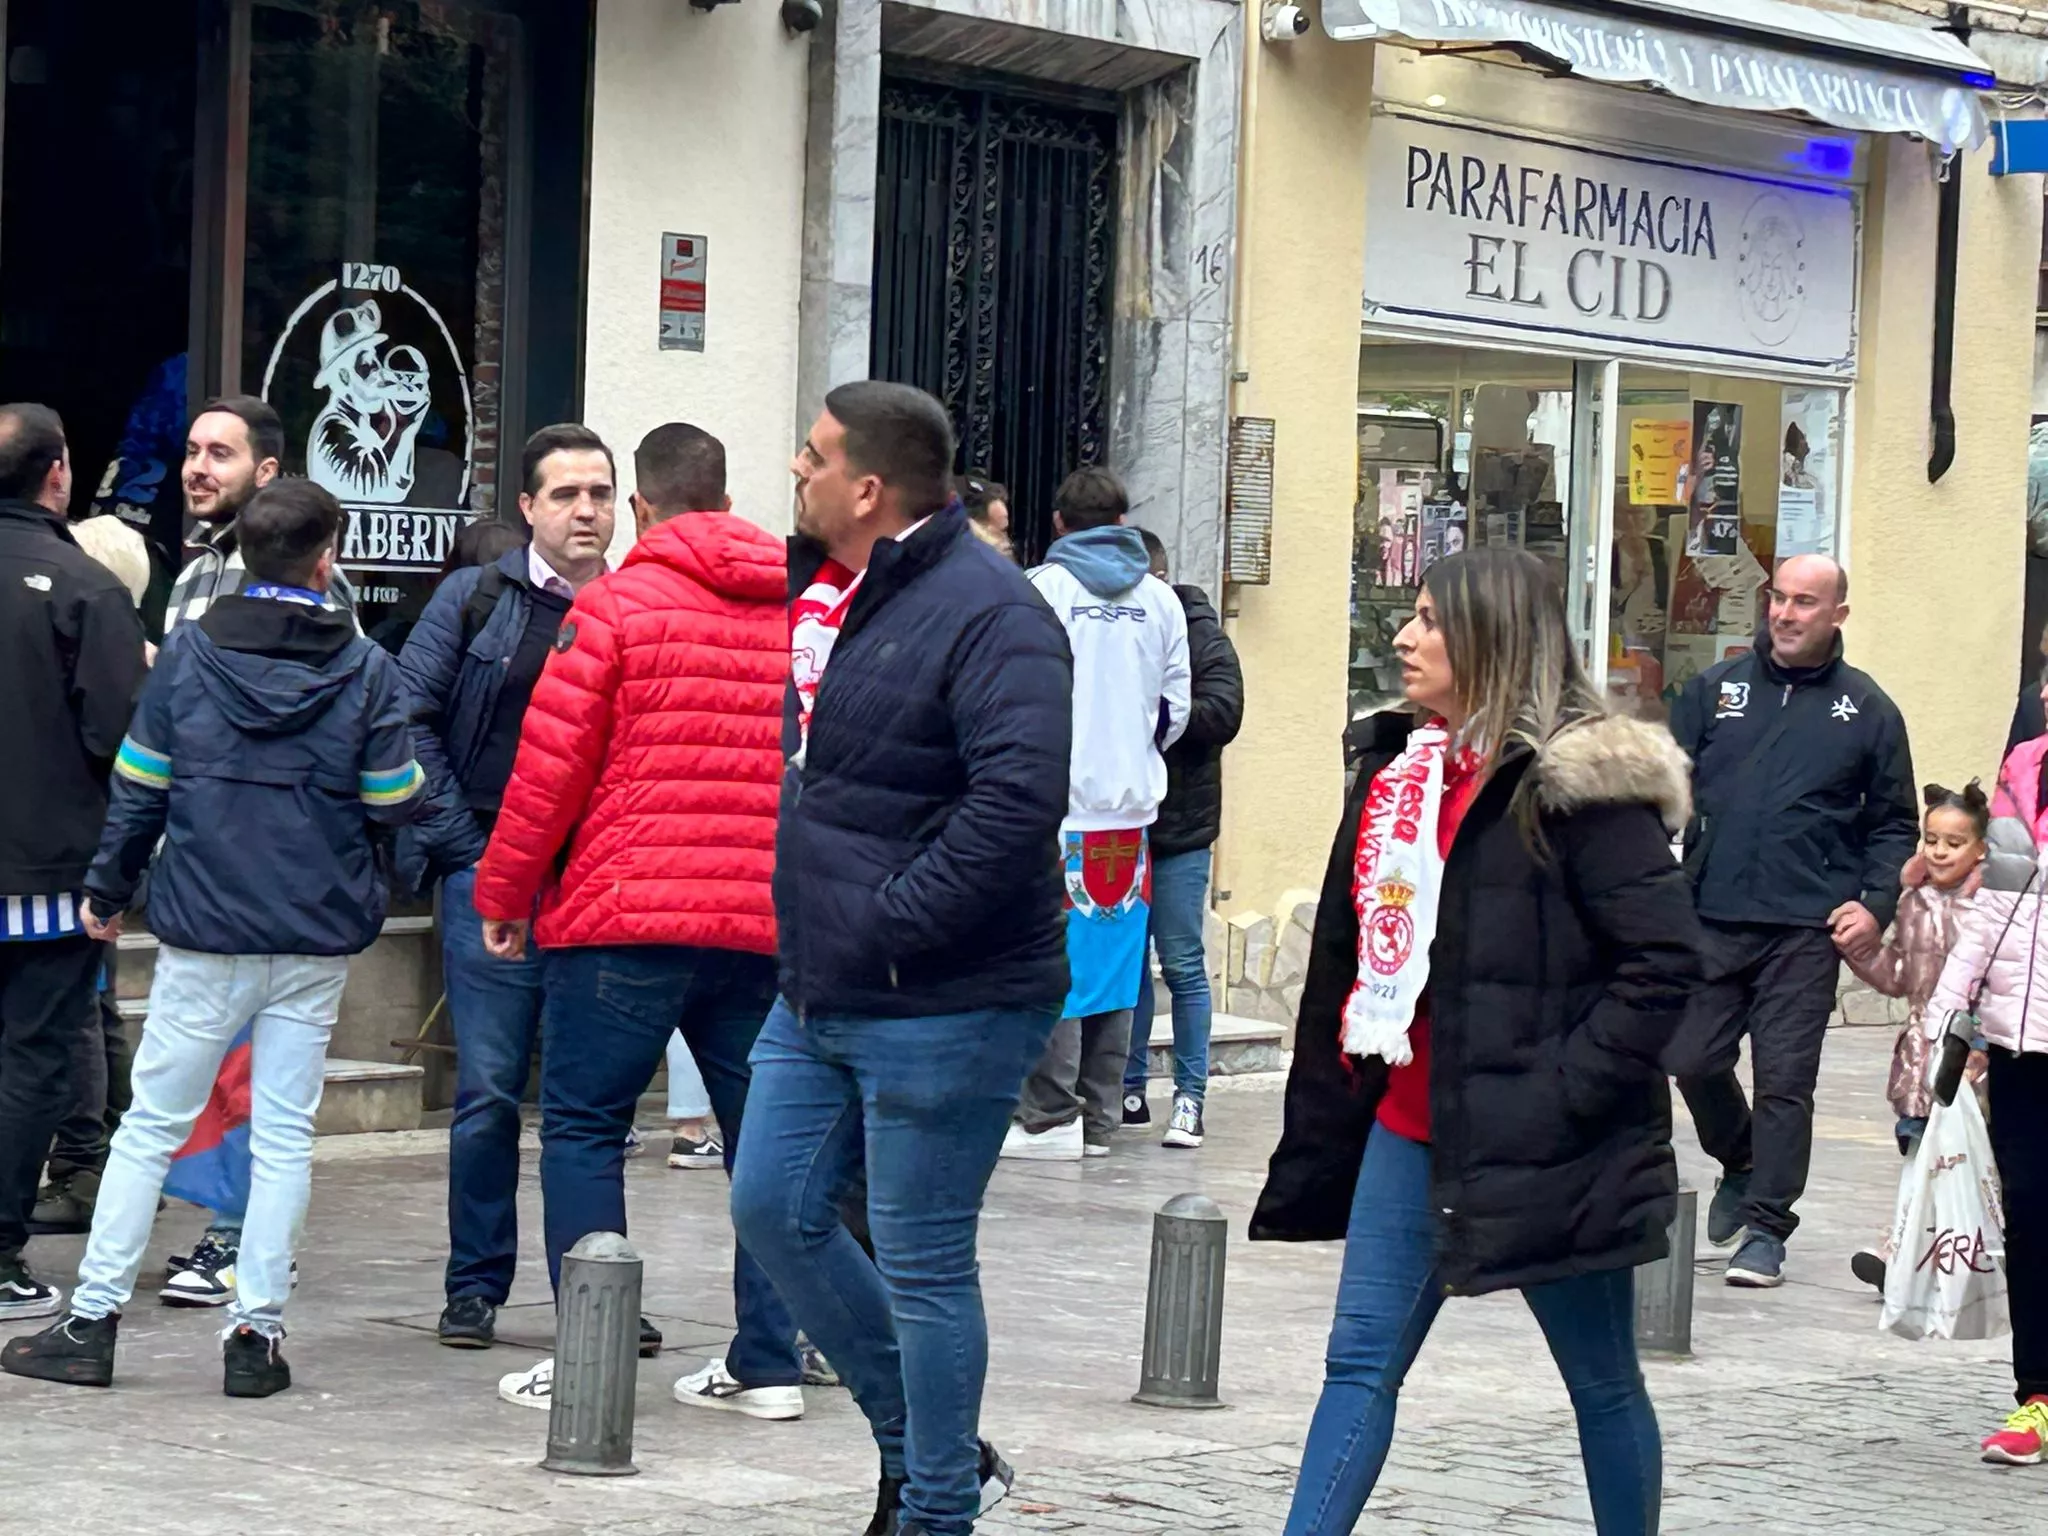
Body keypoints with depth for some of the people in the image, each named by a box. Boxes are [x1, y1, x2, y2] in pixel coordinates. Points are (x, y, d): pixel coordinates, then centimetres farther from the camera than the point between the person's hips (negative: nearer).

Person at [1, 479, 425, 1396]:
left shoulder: (187, 653, -2)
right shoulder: (366, 669, -4)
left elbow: (139, 788, 1)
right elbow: (394, 804, -1)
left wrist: (108, 890, 13)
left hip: (203, 936, 0)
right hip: (317, 940, 0)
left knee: (150, 1126, 7)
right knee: (284, 1136, 6)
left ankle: (92, 1321, 8)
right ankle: (257, 1332, 5)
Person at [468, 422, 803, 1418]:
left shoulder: (617, 603, -4)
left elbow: (550, 766, -4)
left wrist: (503, 893, 7)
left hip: (625, 915, -4)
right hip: (766, 923, 4)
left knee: (583, 1128, 4)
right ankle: (769, 1364, 12)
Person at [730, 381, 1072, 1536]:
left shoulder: (989, 613, -18)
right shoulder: (827, 590, 12)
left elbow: (1020, 798, -29)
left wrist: (893, 923, -24)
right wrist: (816, 924, 16)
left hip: (940, 1008, -10)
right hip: (819, 994, 10)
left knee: (923, 1264, -1)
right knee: (776, 1208, 14)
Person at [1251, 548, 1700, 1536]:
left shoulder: (1574, 785, -13)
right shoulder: (1400, 771, 12)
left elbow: (1664, 959, -18)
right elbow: (1349, 952, 18)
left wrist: (1568, 1089, -20)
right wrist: (1324, 1115, 16)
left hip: (1537, 1146, -7)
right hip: (1413, 1125, 7)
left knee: (1601, 1380, 8)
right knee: (1361, 1361, 3)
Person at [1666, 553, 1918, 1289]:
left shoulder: (1867, 710, 6)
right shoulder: (1714, 689, 8)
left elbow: (1895, 824, 11)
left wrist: (1876, 905, -3)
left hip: (1806, 928, -2)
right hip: (1711, 918, 2)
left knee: (1786, 1080, -3)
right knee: (1691, 1061, 4)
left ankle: (1766, 1227, 5)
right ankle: (1741, 1166, 32)